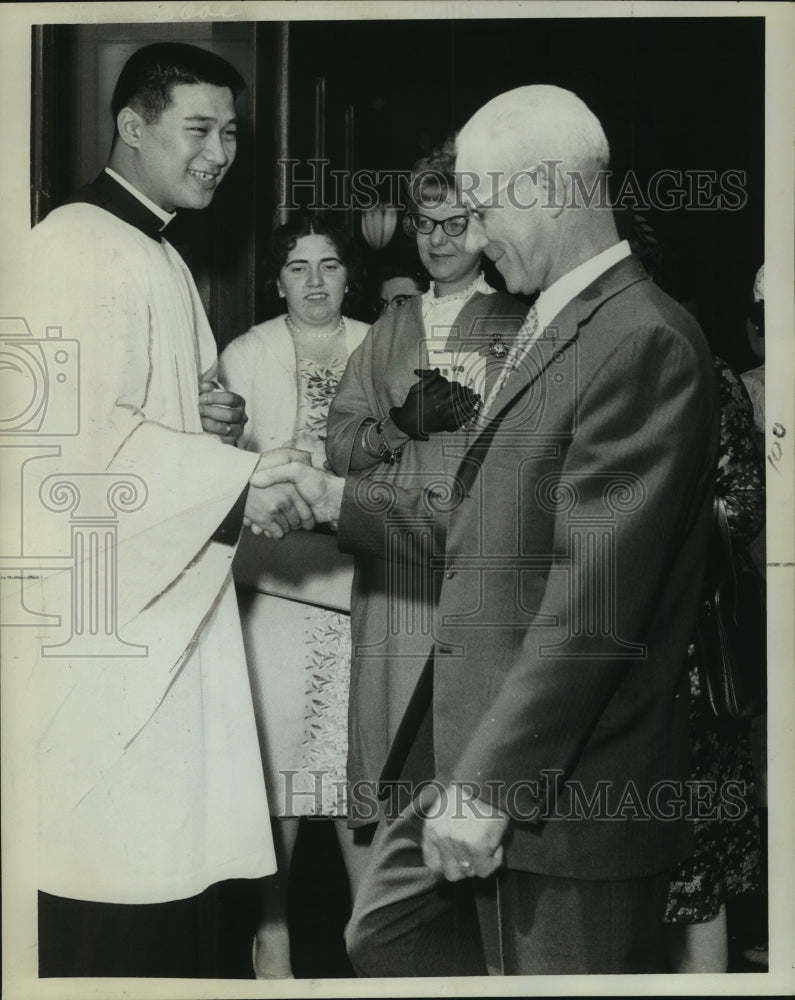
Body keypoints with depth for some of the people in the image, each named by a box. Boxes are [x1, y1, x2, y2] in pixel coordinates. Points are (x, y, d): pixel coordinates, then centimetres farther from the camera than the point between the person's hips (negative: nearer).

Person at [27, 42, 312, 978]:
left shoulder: (158, 257, 19)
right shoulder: (76, 247, -11)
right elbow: (80, 434, -21)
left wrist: (217, 418, 5)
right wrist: (238, 482, -21)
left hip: (170, 607, 9)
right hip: (106, 619, -9)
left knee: (179, 859, 12)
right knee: (116, 921, -3)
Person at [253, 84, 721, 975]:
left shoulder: (643, 343, -19)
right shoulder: (550, 328, 13)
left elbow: (594, 606, -24)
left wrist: (492, 785, -21)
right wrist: (338, 499, 13)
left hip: (566, 781, -9)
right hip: (468, 737, 10)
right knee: (383, 935, 20)